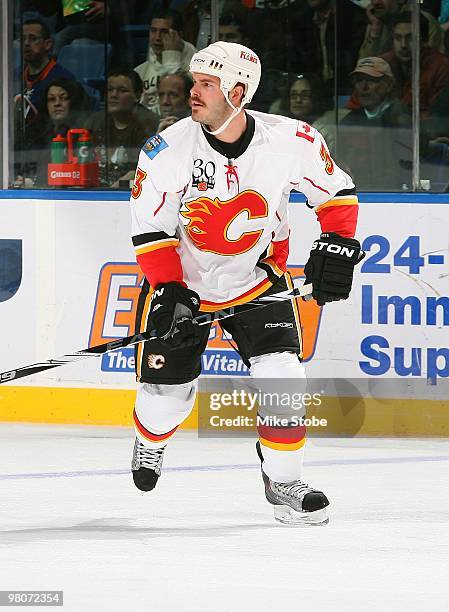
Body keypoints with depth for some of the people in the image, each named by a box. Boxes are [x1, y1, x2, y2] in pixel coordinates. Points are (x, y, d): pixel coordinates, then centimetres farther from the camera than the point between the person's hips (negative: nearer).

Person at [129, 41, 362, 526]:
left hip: (257, 278, 0)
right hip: (182, 280, 0)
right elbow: (150, 230, -13)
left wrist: (337, 245, -14)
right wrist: (170, 292, -22)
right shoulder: (169, 150, -20)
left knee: (280, 374, -16)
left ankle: (283, 483, 0)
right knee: (168, 388, 1)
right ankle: (150, 441, 37)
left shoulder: (291, 141, -18)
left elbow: (335, 192, -1)